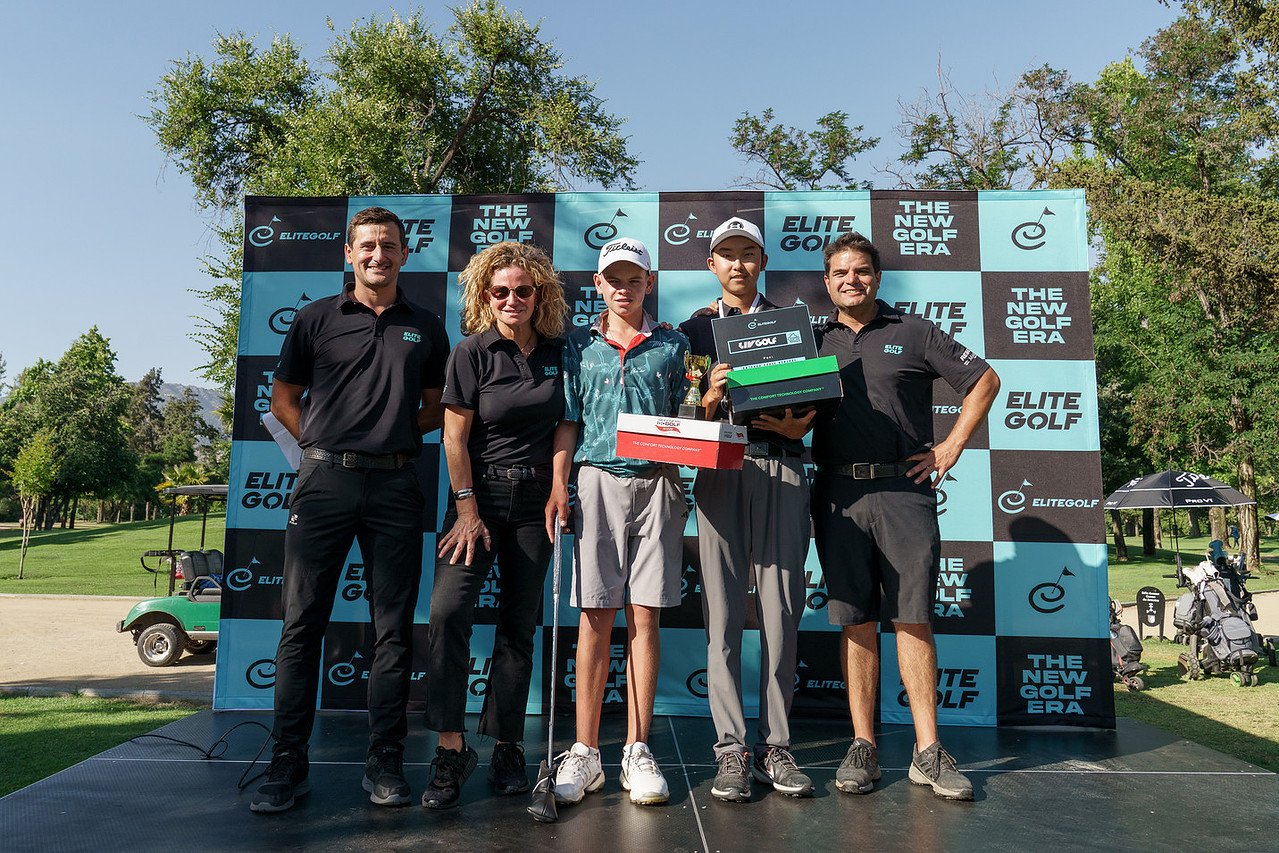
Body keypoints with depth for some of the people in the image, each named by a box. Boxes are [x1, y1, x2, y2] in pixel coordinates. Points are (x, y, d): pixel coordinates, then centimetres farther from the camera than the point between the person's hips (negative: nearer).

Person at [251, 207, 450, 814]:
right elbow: (283, 399, 13)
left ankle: (384, 762, 13)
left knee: (393, 627, 3)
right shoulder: (316, 319, 10)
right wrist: (326, 442, 1)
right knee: (302, 623, 1)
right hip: (324, 481, 0)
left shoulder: (426, 328, 13)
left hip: (395, 484, 1)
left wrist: (399, 431, 2)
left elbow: (438, 408, 19)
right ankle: (287, 763, 11)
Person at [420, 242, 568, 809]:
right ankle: (451, 748, -5)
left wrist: (559, 492, 3)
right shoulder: (472, 352, -3)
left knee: (519, 626, 6)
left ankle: (506, 747, 16)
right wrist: (467, 511, -10)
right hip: (480, 492, -2)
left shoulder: (557, 353, 5)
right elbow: (455, 437, -5)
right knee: (448, 609, -16)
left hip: (534, 499, 2)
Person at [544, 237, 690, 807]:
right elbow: (568, 422, 9)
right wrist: (557, 488, 0)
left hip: (656, 483, 0)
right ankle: (585, 752, 8)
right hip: (597, 482, 0)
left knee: (644, 615, 1)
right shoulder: (580, 346, 13)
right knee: (595, 615, 0)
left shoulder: (671, 346, 13)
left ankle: (637, 751, 10)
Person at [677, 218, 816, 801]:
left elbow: (814, 398, 14)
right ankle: (731, 748, 4)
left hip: (782, 468, 1)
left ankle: (774, 745, 9)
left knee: (781, 607, 0)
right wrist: (709, 397, -12)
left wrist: (797, 427, -7)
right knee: (724, 607, -3)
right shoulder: (695, 329, 16)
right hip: (720, 470, 0)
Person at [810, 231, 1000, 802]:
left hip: (904, 490, -1)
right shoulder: (813, 341, 14)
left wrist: (951, 447, 4)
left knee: (912, 619, 1)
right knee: (855, 621, 5)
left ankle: (928, 751, 9)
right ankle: (863, 746, 13)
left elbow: (984, 380, 11)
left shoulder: (913, 332, 9)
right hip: (839, 494, 2)